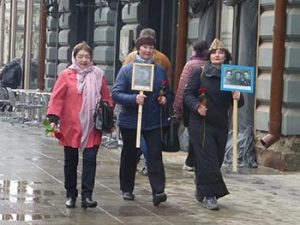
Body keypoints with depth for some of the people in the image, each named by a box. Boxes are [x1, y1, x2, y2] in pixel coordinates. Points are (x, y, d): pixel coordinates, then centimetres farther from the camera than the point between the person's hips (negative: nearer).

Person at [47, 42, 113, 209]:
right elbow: (57, 98, -6)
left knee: (90, 161, -3)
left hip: (92, 127, 1)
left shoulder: (98, 75, 3)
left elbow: (106, 97, 9)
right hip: (71, 127, -1)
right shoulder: (66, 75, -4)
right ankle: (71, 195, 22)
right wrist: (53, 118, -14)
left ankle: (87, 196, 0)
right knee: (71, 162, 10)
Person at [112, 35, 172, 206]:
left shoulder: (160, 70, 7)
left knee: (155, 155, -8)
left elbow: (168, 93, 18)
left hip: (154, 121, 1)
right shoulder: (127, 70, -2)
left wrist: (165, 99, -6)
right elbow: (116, 94, -9)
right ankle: (127, 189, 26)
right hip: (130, 120, -1)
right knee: (129, 155, 12)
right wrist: (134, 99, -24)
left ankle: (158, 191, -12)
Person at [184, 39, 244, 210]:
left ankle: (201, 189, 31)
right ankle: (209, 195, -2)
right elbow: (188, 93, -3)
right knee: (207, 160, -8)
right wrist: (197, 106, -21)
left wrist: (238, 97, -17)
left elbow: (238, 103, 6)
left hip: (221, 125, 4)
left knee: (217, 159, 11)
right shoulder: (199, 73, -1)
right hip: (201, 123, -4)